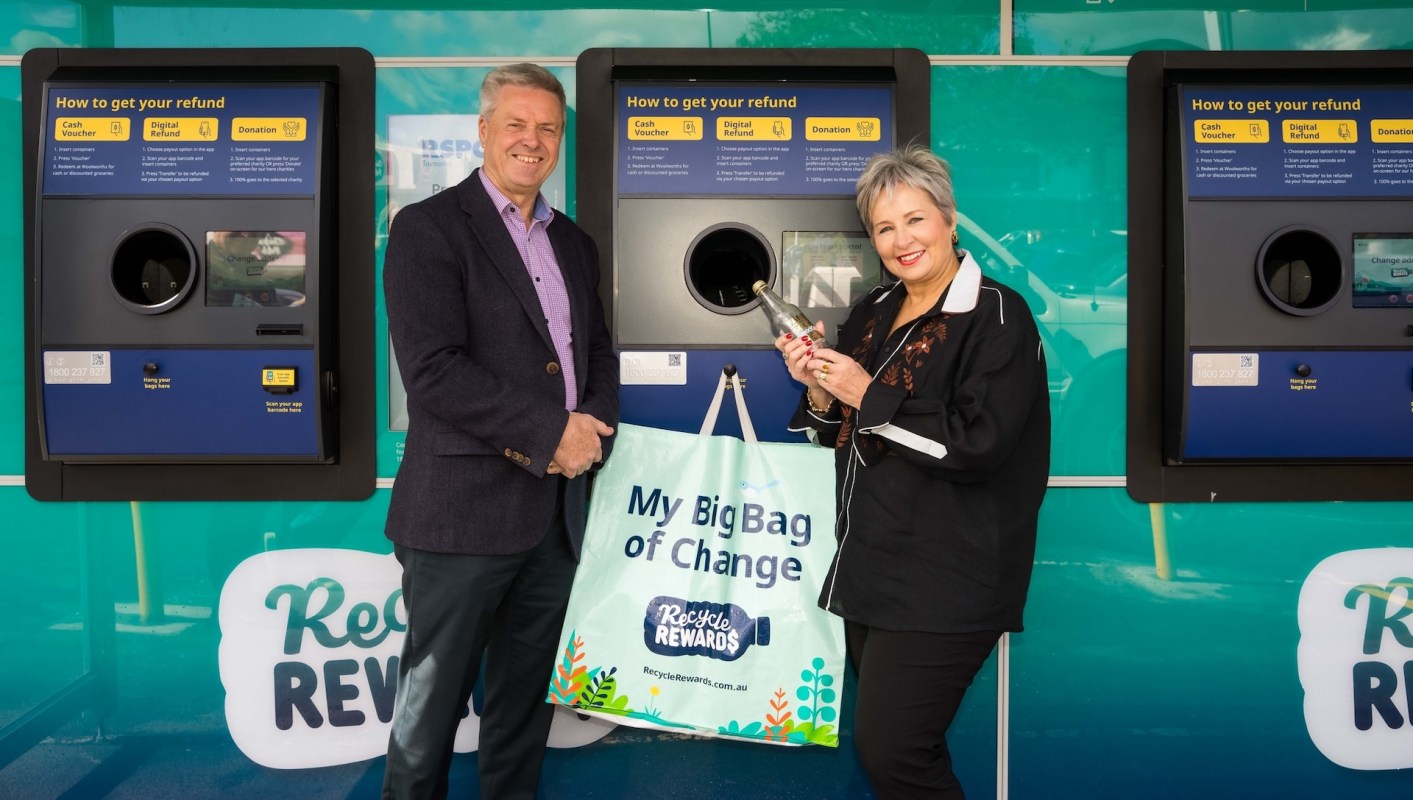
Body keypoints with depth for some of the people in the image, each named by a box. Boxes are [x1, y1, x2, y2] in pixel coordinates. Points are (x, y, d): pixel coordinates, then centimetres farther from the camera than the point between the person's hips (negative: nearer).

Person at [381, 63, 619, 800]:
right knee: (431, 706, 7)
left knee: (523, 704, 17)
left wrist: (593, 429, -3)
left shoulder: (573, 243, 15)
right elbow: (433, 370, -16)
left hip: (555, 510, 6)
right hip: (464, 511, -6)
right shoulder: (428, 227, -6)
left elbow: (598, 353, 17)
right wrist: (550, 433, -16)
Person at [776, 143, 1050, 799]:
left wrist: (867, 395, -17)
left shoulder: (996, 316, -10)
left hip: (943, 582, -7)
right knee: (881, 738, 17)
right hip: (868, 566, 8)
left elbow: (978, 448, -20)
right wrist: (818, 391, -4)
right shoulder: (872, 313, 10)